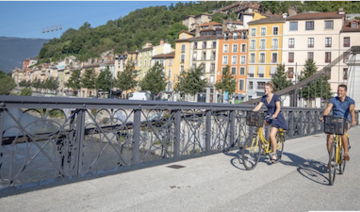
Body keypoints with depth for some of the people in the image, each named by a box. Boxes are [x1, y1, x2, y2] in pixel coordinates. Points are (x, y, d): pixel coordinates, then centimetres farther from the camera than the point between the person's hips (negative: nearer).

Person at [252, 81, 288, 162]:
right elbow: (258, 106, -4)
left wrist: (275, 114, -41)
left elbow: (278, 107, -23)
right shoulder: (264, 97, 2)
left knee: (272, 135, -15)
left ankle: (274, 153, 2)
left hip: (276, 116, -6)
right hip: (268, 115, 6)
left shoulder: (275, 96, -14)